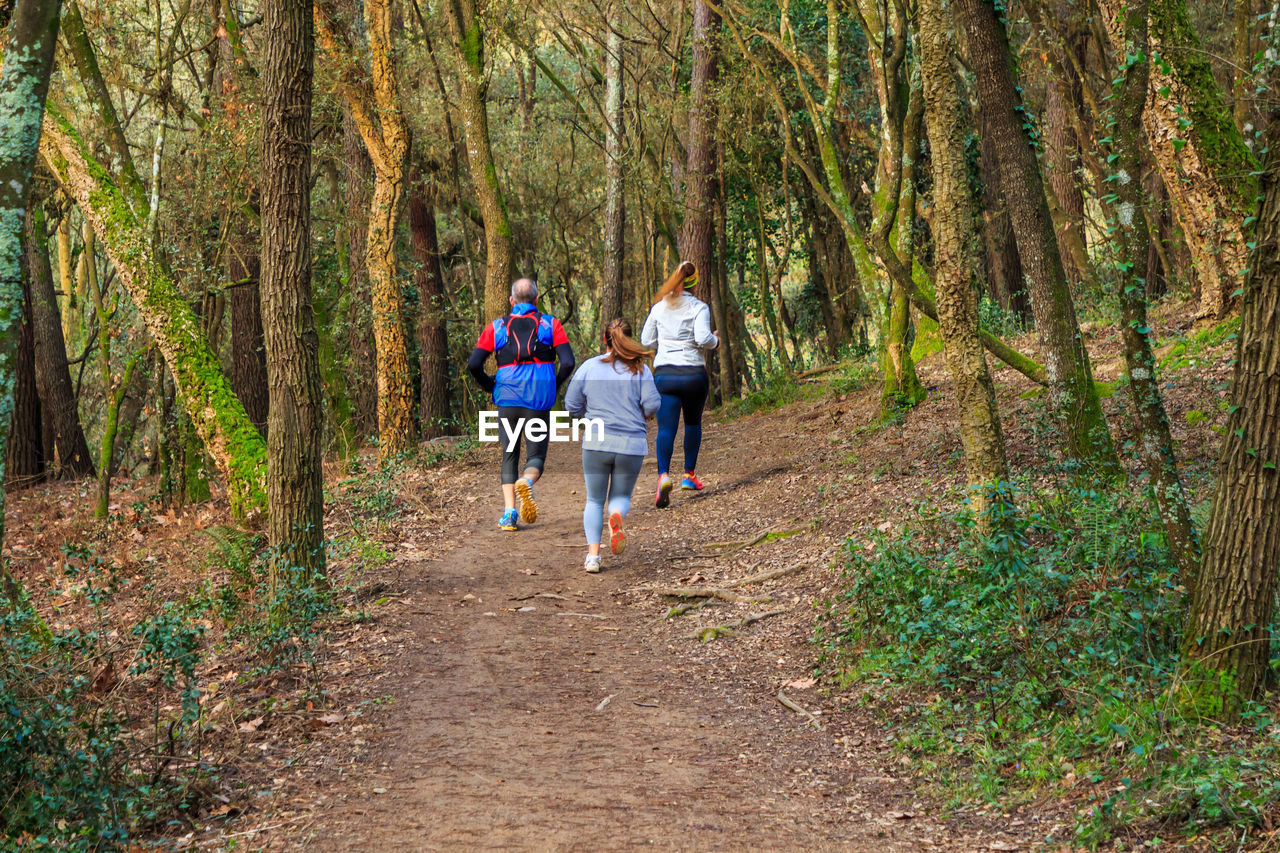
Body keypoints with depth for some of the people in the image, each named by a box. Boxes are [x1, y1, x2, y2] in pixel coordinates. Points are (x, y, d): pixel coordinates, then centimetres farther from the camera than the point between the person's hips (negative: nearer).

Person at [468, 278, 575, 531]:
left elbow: (474, 365, 1)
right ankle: (526, 482, -29)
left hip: (507, 397, 1)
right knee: (536, 455, 7)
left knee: (509, 455, 13)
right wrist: (553, 386, 12)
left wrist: (490, 386, 17)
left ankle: (509, 511, -3)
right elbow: (568, 362, -4)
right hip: (539, 400, -1)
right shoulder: (551, 324, 7)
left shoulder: (496, 327, 9)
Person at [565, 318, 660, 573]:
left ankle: (593, 554, -1)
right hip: (632, 445, 0)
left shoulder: (589, 367, 2)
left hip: (596, 442, 0)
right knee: (621, 496, 17)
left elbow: (571, 405, 3)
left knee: (594, 500, 13)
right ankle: (616, 517, -20)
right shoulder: (640, 369, -1)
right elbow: (652, 405, -6)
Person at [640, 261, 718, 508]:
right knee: (693, 423, 22)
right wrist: (716, 341, 4)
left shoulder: (659, 307, 7)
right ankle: (689, 475, 27)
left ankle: (663, 474, -30)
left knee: (666, 428, -7)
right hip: (693, 374, -1)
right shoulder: (699, 308, -4)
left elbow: (646, 340, 14)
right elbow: (703, 338, -17)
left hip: (664, 374, 1)